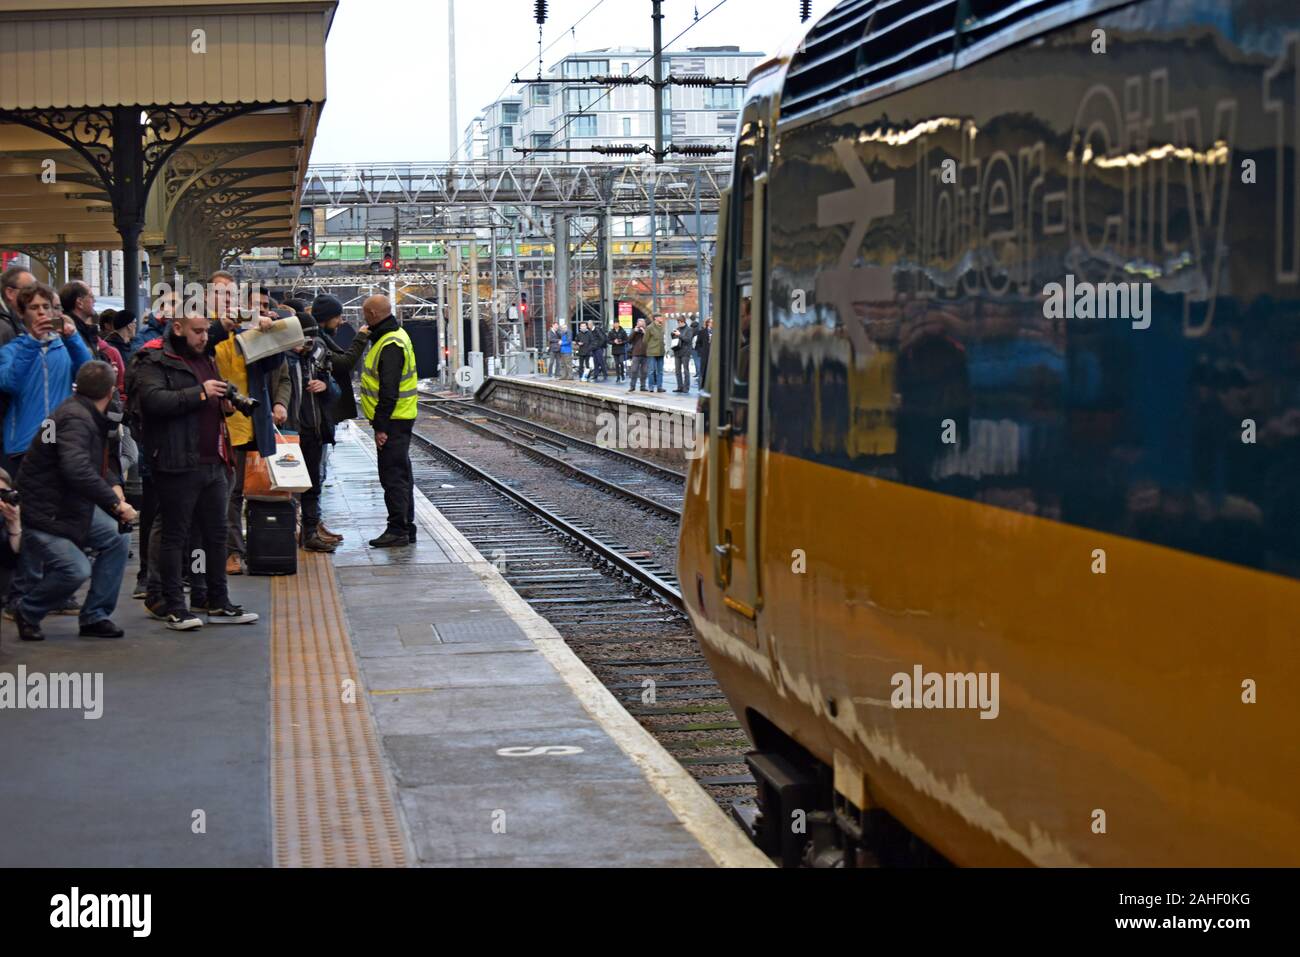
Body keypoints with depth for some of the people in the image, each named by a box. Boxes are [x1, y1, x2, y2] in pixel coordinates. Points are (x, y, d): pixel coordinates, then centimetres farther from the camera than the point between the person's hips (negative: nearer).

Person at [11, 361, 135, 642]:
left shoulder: (88, 414, 7)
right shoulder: (75, 418, -24)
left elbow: (99, 460, 21)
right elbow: (77, 470, -38)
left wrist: (113, 483, 1)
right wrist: (115, 503, -34)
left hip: (71, 507, 10)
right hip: (40, 514, -10)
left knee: (118, 538, 0)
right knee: (76, 569, -22)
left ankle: (95, 616, 7)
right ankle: (27, 612, 5)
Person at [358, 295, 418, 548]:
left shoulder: (390, 345, -19)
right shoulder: (395, 335, 14)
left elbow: (388, 391, -23)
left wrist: (381, 426, -22)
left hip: (393, 421, -11)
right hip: (399, 419, 11)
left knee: (393, 475, -7)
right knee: (400, 474, 14)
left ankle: (398, 530, -5)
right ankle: (406, 528, 20)